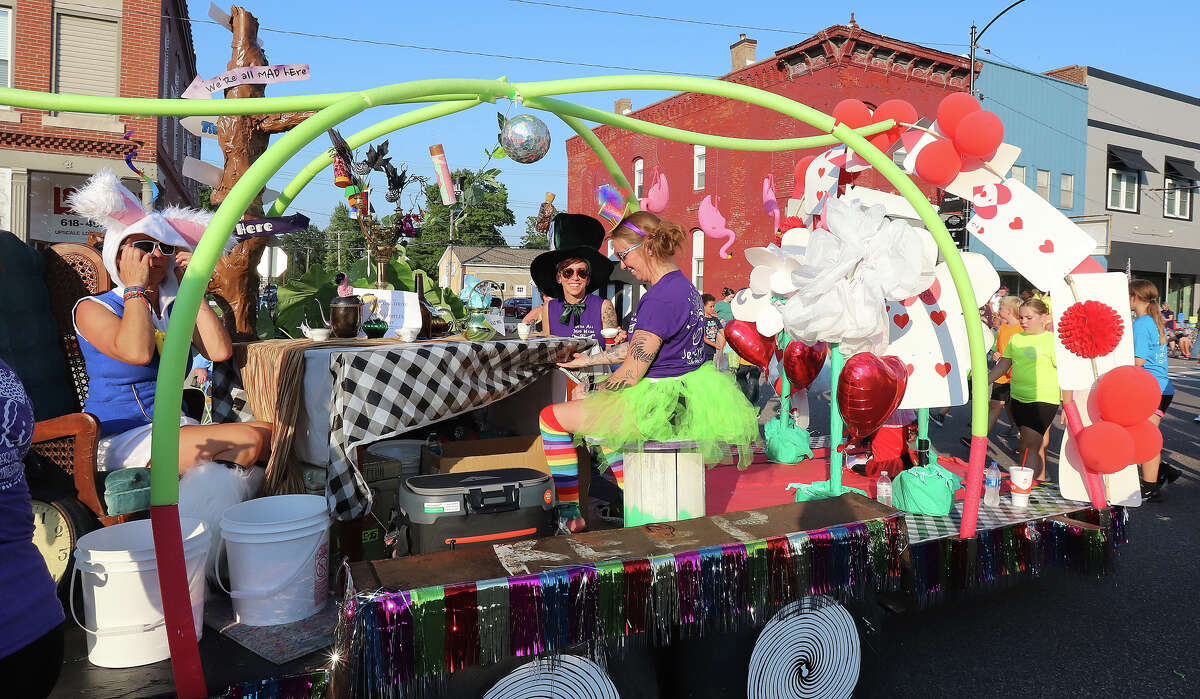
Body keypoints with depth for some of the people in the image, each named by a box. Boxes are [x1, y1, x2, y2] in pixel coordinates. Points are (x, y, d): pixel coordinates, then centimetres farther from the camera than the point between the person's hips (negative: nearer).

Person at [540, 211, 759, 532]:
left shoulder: (660, 297, -23)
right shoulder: (683, 286, 9)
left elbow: (631, 372, -19)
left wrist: (593, 396, -1)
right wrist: (588, 359, 22)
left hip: (662, 403, -10)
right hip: (686, 394, 10)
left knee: (552, 418, 1)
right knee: (602, 416, 35)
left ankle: (569, 516, 12)